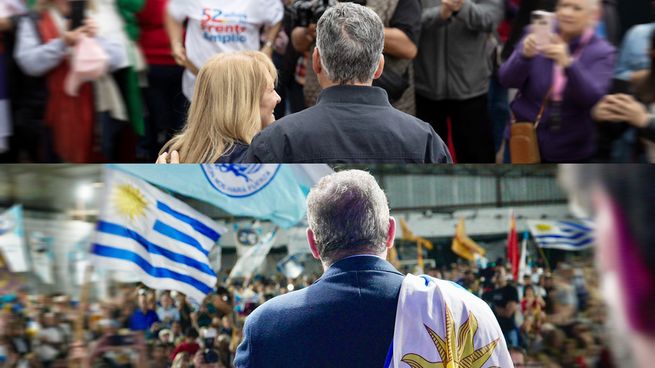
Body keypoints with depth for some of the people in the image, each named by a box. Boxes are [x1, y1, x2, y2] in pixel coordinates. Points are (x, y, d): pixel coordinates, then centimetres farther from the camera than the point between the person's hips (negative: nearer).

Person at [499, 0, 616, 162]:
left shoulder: (602, 52, -5)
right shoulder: (539, 36, 1)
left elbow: (594, 99, -22)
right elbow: (507, 80, -9)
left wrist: (568, 63, -38)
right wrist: (525, 55, -30)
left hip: (572, 153, -1)